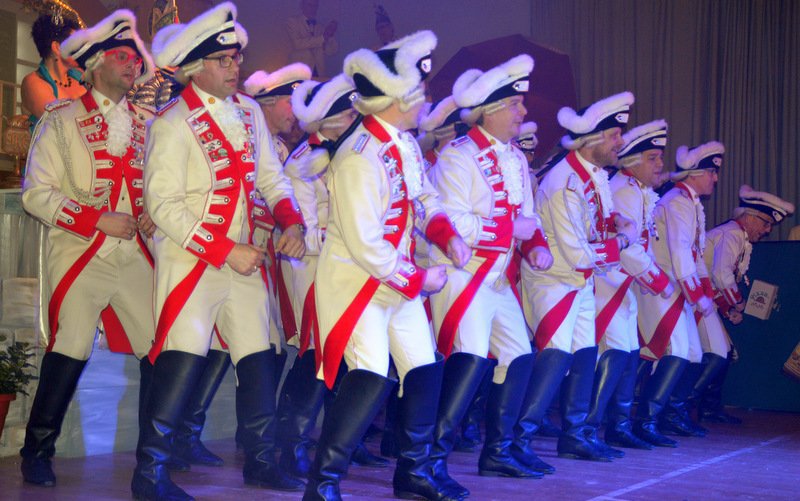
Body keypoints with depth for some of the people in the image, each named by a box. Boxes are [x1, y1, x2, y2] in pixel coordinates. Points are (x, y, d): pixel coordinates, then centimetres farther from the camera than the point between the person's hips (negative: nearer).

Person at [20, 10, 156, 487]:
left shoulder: (145, 121, 15)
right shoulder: (61, 120, 1)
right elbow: (37, 194, -5)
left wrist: (153, 213, 2)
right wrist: (99, 220, -13)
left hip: (135, 255, 4)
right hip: (81, 256, -4)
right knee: (69, 352, -8)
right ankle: (38, 452, 7)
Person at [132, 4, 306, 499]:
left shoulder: (248, 110, 8)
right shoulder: (172, 124, -12)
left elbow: (270, 175, 14)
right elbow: (164, 206, -16)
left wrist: (292, 221, -5)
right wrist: (226, 251, -19)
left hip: (243, 258, 7)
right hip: (192, 261, -7)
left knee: (259, 357, 11)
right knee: (183, 361, -13)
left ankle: (261, 460, 25)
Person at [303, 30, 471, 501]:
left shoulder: (406, 144, 2)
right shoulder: (361, 158, -25)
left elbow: (424, 198, 16)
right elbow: (366, 246, -25)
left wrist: (448, 234, -4)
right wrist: (419, 279, -15)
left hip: (399, 278, 9)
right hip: (356, 280, -9)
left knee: (426, 369, 11)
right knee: (372, 376, -19)